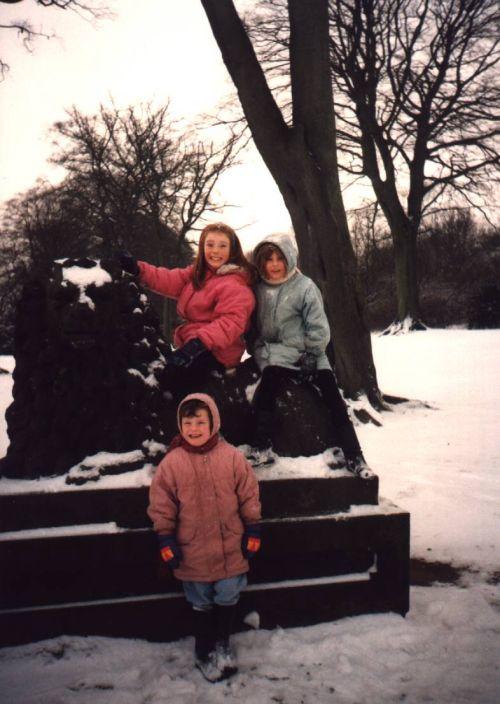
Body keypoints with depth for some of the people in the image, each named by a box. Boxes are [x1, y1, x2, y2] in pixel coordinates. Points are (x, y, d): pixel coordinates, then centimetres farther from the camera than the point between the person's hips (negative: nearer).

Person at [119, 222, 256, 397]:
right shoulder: (199, 272, 13)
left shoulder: (235, 285, -17)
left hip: (215, 352, -9)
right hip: (192, 344, 9)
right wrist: (138, 269, -9)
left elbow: (231, 322, -28)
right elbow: (170, 280, 6)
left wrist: (199, 343, -40)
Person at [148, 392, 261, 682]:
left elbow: (249, 495, 0)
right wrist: (166, 540, -4)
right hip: (193, 551, 0)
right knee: (201, 604, 15)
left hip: (230, 547, 1)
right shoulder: (171, 462, -9)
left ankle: (222, 643, 40)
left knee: (228, 598, 14)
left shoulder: (232, 457, -8)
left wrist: (252, 531, 1)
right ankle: (204, 652, 36)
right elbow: (161, 505, -3)